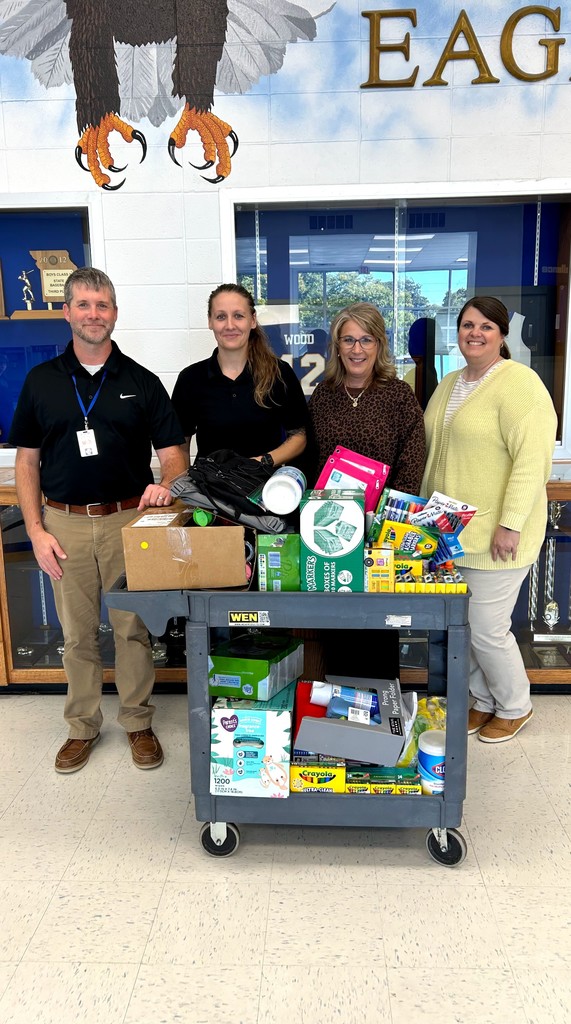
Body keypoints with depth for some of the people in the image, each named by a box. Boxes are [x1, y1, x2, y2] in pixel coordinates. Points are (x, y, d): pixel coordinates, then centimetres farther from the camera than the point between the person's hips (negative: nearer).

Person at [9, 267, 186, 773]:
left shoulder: (142, 382, 2)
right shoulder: (41, 381, 5)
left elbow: (172, 452, 2)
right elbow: (27, 461, 7)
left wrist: (165, 484, -21)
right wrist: (36, 531, -2)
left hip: (129, 519, -1)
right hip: (65, 523, 1)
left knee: (133, 628, 7)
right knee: (77, 632, 11)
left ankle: (138, 722, 25)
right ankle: (83, 726, 29)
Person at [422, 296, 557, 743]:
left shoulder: (519, 383, -13)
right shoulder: (449, 384, 14)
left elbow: (533, 459, -20)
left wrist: (511, 524, -23)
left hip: (494, 536, -7)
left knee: (486, 630, 1)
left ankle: (515, 707, 28)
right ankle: (484, 701, 36)